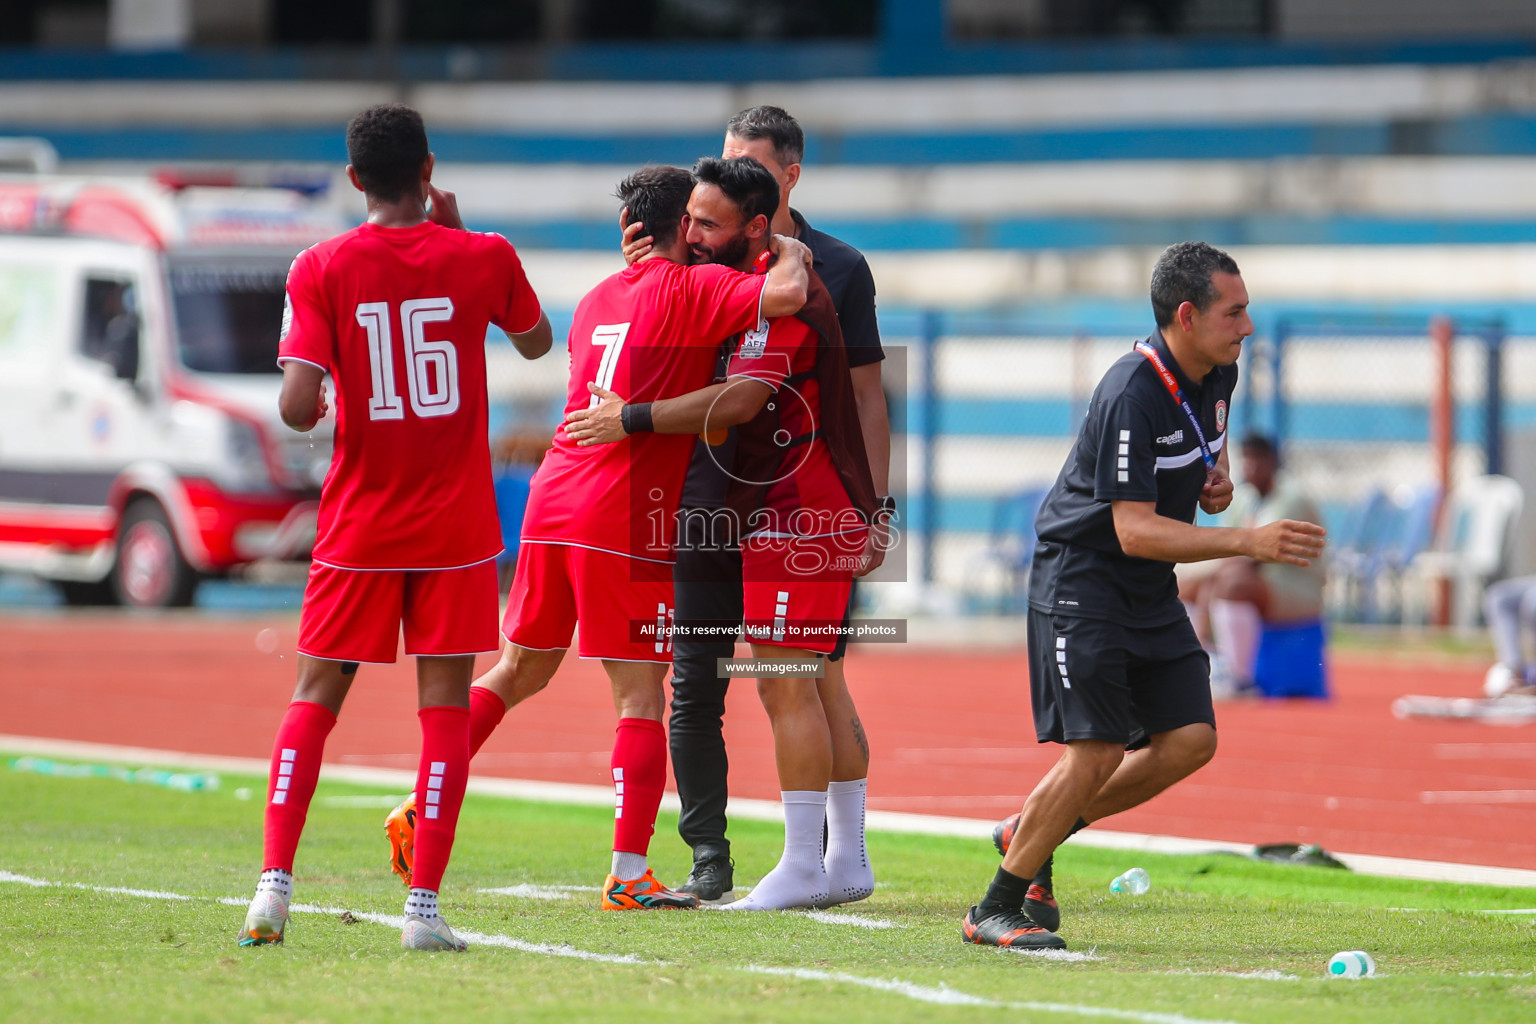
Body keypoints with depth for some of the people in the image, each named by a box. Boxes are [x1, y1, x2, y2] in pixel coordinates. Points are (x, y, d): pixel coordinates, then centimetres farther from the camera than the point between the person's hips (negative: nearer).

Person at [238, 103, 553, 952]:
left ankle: (273, 888, 0)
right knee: (444, 705, 1)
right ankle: (424, 907, -5)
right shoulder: (483, 259, -3)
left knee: (315, 695, 9)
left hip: (358, 524, 0)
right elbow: (535, 341, 18)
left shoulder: (321, 269, -6)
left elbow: (297, 405, -15)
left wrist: (308, 412, 9)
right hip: (456, 529, 0)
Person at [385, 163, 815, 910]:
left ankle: (421, 809, 16)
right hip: (625, 514, -7)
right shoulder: (688, 290, -3)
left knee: (520, 669, 21)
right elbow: (784, 296, -18)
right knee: (640, 697, -2)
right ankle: (627, 875, -6)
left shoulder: (598, 299, 20)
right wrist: (789, 251, 1)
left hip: (551, 504, 7)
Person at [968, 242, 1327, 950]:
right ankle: (996, 909, -1)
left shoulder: (1217, 375, 2)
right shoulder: (1132, 396, -26)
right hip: (1079, 580, -9)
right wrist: (1248, 542, -37)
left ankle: (1031, 835, 16)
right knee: (1097, 752, -15)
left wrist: (1217, 483, -1)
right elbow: (1134, 530, -30)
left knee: (1190, 739, -1)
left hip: (1151, 592, 9)